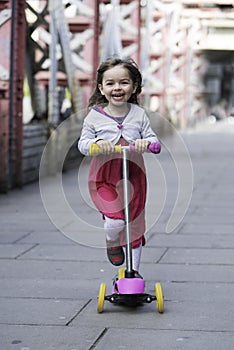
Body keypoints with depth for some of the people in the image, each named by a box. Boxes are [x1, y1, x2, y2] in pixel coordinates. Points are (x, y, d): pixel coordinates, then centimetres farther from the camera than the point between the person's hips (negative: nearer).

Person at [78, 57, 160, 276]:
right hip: (103, 177, -2)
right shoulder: (95, 115, -5)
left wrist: (146, 142, -21)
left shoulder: (138, 114, -1)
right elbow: (83, 143, -1)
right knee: (115, 220, -22)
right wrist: (97, 143, -23)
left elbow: (153, 139, 3)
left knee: (135, 223, 10)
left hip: (133, 176, 2)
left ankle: (134, 269, 28)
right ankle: (112, 242, 16)